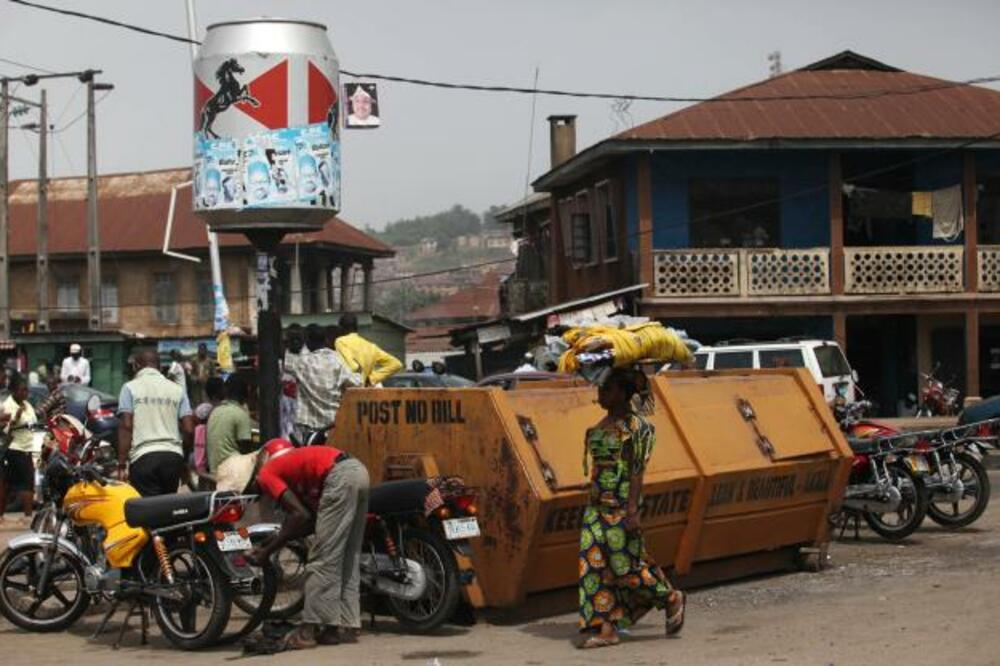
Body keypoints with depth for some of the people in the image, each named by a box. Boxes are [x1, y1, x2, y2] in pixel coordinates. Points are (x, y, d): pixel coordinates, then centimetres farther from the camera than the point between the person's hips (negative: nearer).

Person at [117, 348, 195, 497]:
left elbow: (126, 427, -5)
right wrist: (184, 459, 20)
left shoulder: (130, 388, 4)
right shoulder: (177, 389, 12)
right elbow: (189, 429, 6)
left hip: (143, 457, -3)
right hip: (173, 455, 3)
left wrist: (121, 465, -4)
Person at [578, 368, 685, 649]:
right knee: (595, 566, 1)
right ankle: (607, 629, 2)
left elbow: (637, 471, -16)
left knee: (624, 566, -4)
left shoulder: (635, 425, -11)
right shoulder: (604, 424, 13)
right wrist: (595, 503, 18)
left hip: (621, 507, -8)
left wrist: (632, 510, -21)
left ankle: (672, 599, 17)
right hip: (597, 506, 8)